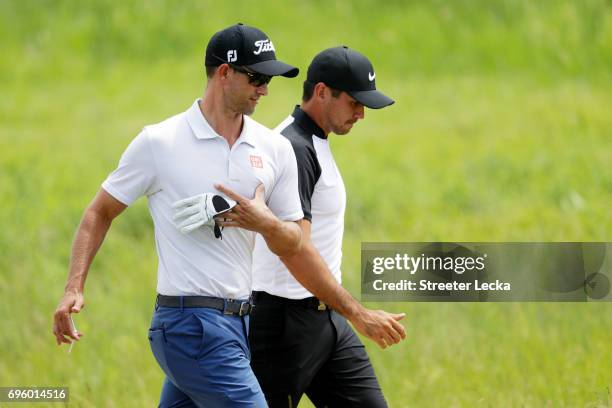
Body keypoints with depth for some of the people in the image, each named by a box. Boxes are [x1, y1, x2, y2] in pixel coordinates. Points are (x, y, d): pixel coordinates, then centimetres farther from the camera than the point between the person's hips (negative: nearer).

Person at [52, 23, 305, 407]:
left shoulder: (275, 149, 9)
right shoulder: (159, 142, -5)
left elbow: (293, 243, 12)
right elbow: (101, 212, 4)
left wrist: (267, 224, -12)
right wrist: (74, 288, -7)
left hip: (240, 322, 6)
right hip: (191, 325, -6)